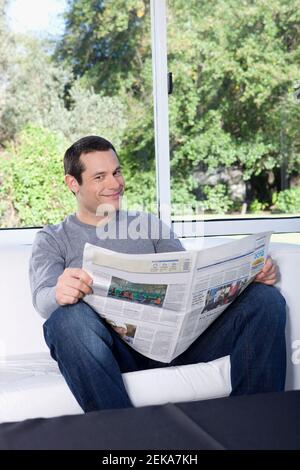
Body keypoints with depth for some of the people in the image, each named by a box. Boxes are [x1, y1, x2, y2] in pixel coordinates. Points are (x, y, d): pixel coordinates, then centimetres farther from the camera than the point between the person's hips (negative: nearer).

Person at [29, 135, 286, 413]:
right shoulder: (53, 240, 16)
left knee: (266, 299, -17)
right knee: (69, 316, -38)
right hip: (113, 347, -3)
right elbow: (42, 297, -3)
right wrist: (58, 294, -31)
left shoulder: (148, 225, 25)